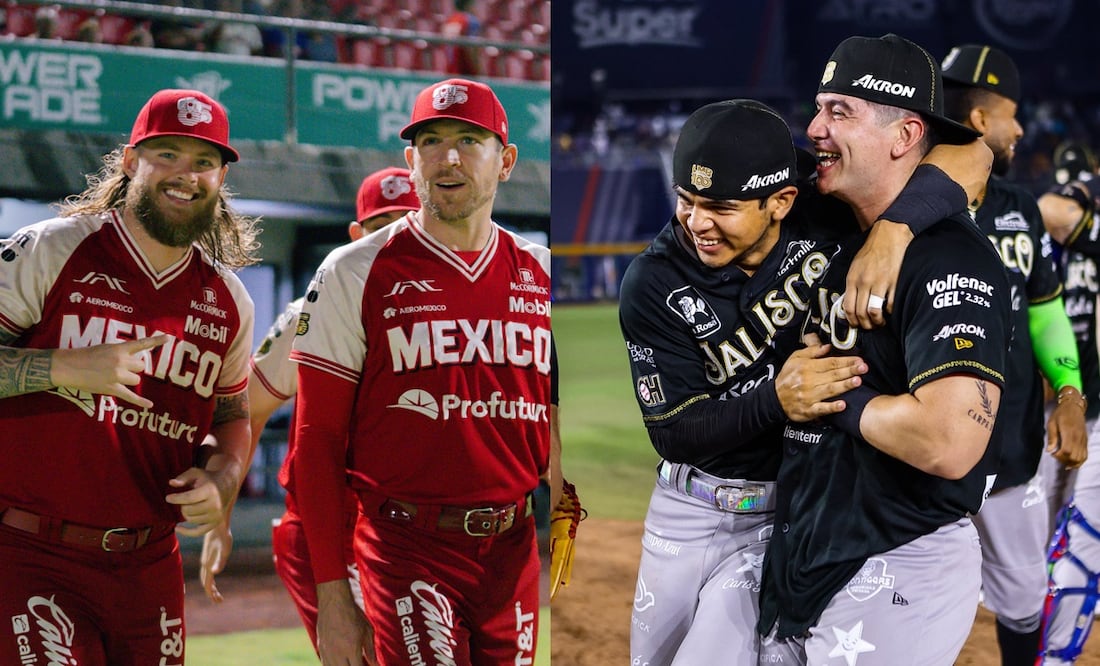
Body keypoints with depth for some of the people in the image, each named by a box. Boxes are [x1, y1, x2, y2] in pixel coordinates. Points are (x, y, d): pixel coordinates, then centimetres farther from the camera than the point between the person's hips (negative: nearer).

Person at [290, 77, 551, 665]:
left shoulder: (540, 275, 10)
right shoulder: (353, 275, -2)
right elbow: (317, 440, -3)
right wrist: (332, 598, -7)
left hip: (515, 550, 4)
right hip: (408, 547, -4)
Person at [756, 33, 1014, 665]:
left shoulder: (953, 258, -19)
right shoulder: (841, 245, 11)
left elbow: (950, 442, -31)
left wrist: (838, 397, -16)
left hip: (900, 576, -9)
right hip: (808, 554, 9)